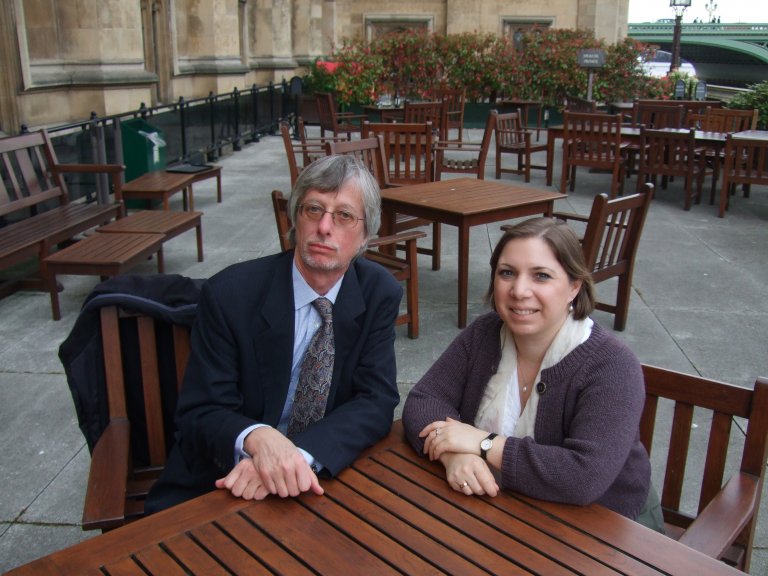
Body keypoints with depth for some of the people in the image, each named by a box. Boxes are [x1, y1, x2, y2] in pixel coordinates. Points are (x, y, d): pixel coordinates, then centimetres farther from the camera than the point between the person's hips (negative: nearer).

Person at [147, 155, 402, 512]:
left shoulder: (380, 293, -4)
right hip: (220, 485, -1)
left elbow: (377, 401, -9)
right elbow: (199, 414, -11)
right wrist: (257, 439, -33)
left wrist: (300, 455, -26)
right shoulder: (229, 294, -11)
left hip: (325, 479, 1)